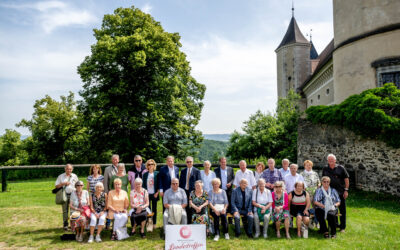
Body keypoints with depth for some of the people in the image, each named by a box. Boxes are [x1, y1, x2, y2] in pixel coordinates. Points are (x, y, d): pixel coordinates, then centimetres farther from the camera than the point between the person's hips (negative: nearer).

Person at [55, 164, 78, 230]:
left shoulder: (74, 176, 11)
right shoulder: (61, 176, 8)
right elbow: (56, 186, 6)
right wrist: (63, 183, -9)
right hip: (64, 195, 0)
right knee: (65, 210, 3)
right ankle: (65, 225, 11)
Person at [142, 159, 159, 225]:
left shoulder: (157, 173, 0)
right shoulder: (145, 174, 5)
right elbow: (143, 185, 8)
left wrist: (157, 192, -8)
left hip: (154, 194, -1)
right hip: (147, 194, 1)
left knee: (154, 209, 6)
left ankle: (154, 223, 15)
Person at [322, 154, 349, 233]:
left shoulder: (341, 168, -1)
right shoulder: (325, 169, 7)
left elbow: (346, 179, 0)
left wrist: (346, 190, -5)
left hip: (340, 193, -2)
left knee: (342, 210, 4)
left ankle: (342, 227, 15)